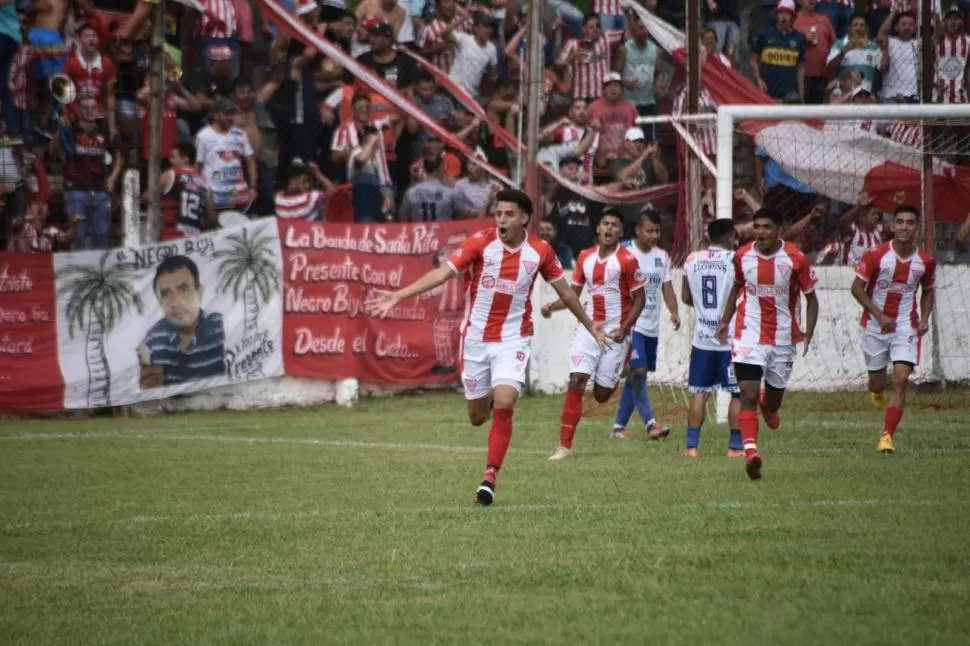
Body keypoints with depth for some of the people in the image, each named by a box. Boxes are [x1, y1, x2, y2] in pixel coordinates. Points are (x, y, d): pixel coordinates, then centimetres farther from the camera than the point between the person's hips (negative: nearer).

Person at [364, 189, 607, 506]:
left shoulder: (540, 251, -5)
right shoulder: (481, 242, -11)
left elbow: (564, 290, 10)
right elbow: (442, 273, -16)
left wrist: (590, 326, 21)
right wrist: (397, 296, -26)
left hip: (513, 339, -1)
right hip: (476, 337, 1)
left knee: (503, 404, -22)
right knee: (477, 417, 8)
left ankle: (490, 478, -12)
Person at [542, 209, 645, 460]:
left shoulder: (626, 260, -8)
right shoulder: (585, 257, 6)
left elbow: (639, 299, -5)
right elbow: (574, 293, 15)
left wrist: (624, 328, -16)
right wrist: (553, 306, -3)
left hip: (615, 333, -3)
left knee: (601, 394, 1)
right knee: (576, 382, -11)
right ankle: (565, 445, -10)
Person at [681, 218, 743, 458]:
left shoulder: (692, 261, 5)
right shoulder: (736, 260, -10)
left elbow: (686, 298, 14)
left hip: (702, 338, 4)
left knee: (699, 392, 10)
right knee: (738, 393, 5)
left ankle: (691, 445, 7)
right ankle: (735, 445, 4)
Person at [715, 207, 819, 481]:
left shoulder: (795, 259, -9)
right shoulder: (742, 256, -2)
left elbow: (811, 297, -1)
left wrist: (808, 332, -14)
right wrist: (725, 321, 12)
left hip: (783, 338, 0)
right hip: (748, 335, 0)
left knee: (776, 392, 17)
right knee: (749, 395, -16)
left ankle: (769, 407, 54)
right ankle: (750, 450, -24)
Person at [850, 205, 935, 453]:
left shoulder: (926, 261, -3)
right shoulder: (876, 255, -12)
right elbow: (857, 287, -7)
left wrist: (924, 319, -2)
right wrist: (879, 316, -17)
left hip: (906, 327, 1)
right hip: (875, 326, -1)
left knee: (901, 379, -15)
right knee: (878, 382, 9)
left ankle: (887, 437, -14)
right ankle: (876, 392, 50)